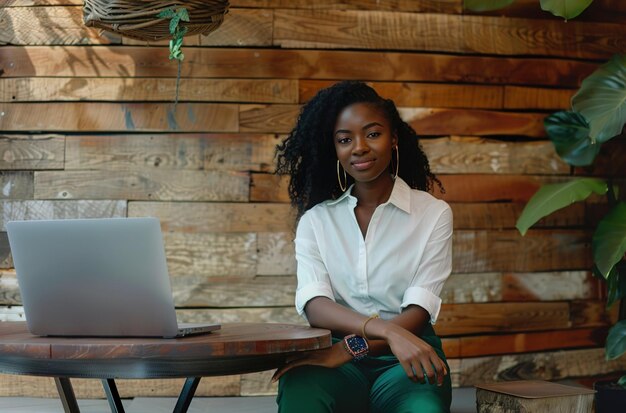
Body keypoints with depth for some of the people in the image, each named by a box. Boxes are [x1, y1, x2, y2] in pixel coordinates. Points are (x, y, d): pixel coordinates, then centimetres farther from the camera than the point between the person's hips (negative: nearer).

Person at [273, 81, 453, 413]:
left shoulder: (433, 214, 5)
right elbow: (313, 304, -8)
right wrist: (387, 329, -27)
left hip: (406, 360, 0)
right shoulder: (315, 220, 10)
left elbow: (418, 313, -6)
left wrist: (349, 349, -22)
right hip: (337, 359, 1)